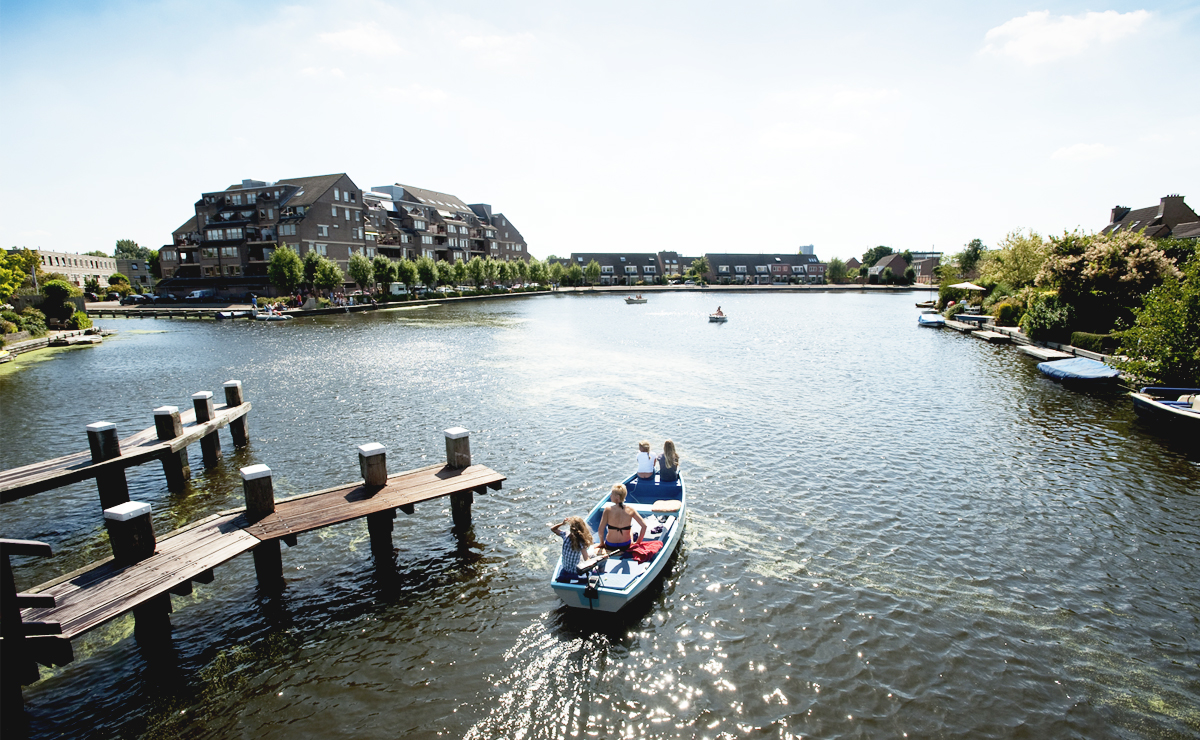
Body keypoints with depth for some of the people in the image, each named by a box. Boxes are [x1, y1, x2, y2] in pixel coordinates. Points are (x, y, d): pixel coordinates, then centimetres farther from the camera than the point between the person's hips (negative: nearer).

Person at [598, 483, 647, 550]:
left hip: (610, 546, -1)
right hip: (626, 546, 1)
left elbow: (601, 530, -20)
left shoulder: (608, 510, -20)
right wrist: (637, 542, 1)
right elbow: (644, 526, -12)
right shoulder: (630, 510, -15)